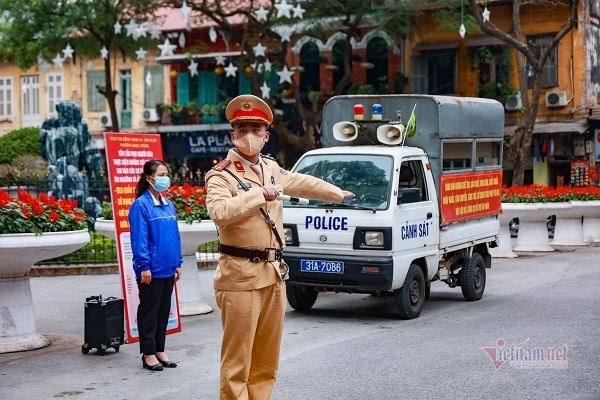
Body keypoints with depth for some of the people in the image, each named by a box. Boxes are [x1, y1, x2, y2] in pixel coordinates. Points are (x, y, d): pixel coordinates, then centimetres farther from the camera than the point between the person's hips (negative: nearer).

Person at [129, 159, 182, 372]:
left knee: (164, 311, 13)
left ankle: (159, 350, 23)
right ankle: (148, 353, 12)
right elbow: (139, 238, -14)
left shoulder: (168, 205, 10)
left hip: (167, 269, 7)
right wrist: (144, 266, -17)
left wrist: (177, 263, 12)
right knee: (149, 312, 3)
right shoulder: (141, 205, -12)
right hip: (151, 270, -7)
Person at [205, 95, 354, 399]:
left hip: (273, 273, 8)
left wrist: (337, 193, 43)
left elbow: (301, 182, 32)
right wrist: (260, 193, -24)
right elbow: (220, 212, -29)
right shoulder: (221, 175, -9)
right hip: (241, 276, -7)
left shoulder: (271, 168, 13)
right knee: (237, 359, -5)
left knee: (267, 357, 15)